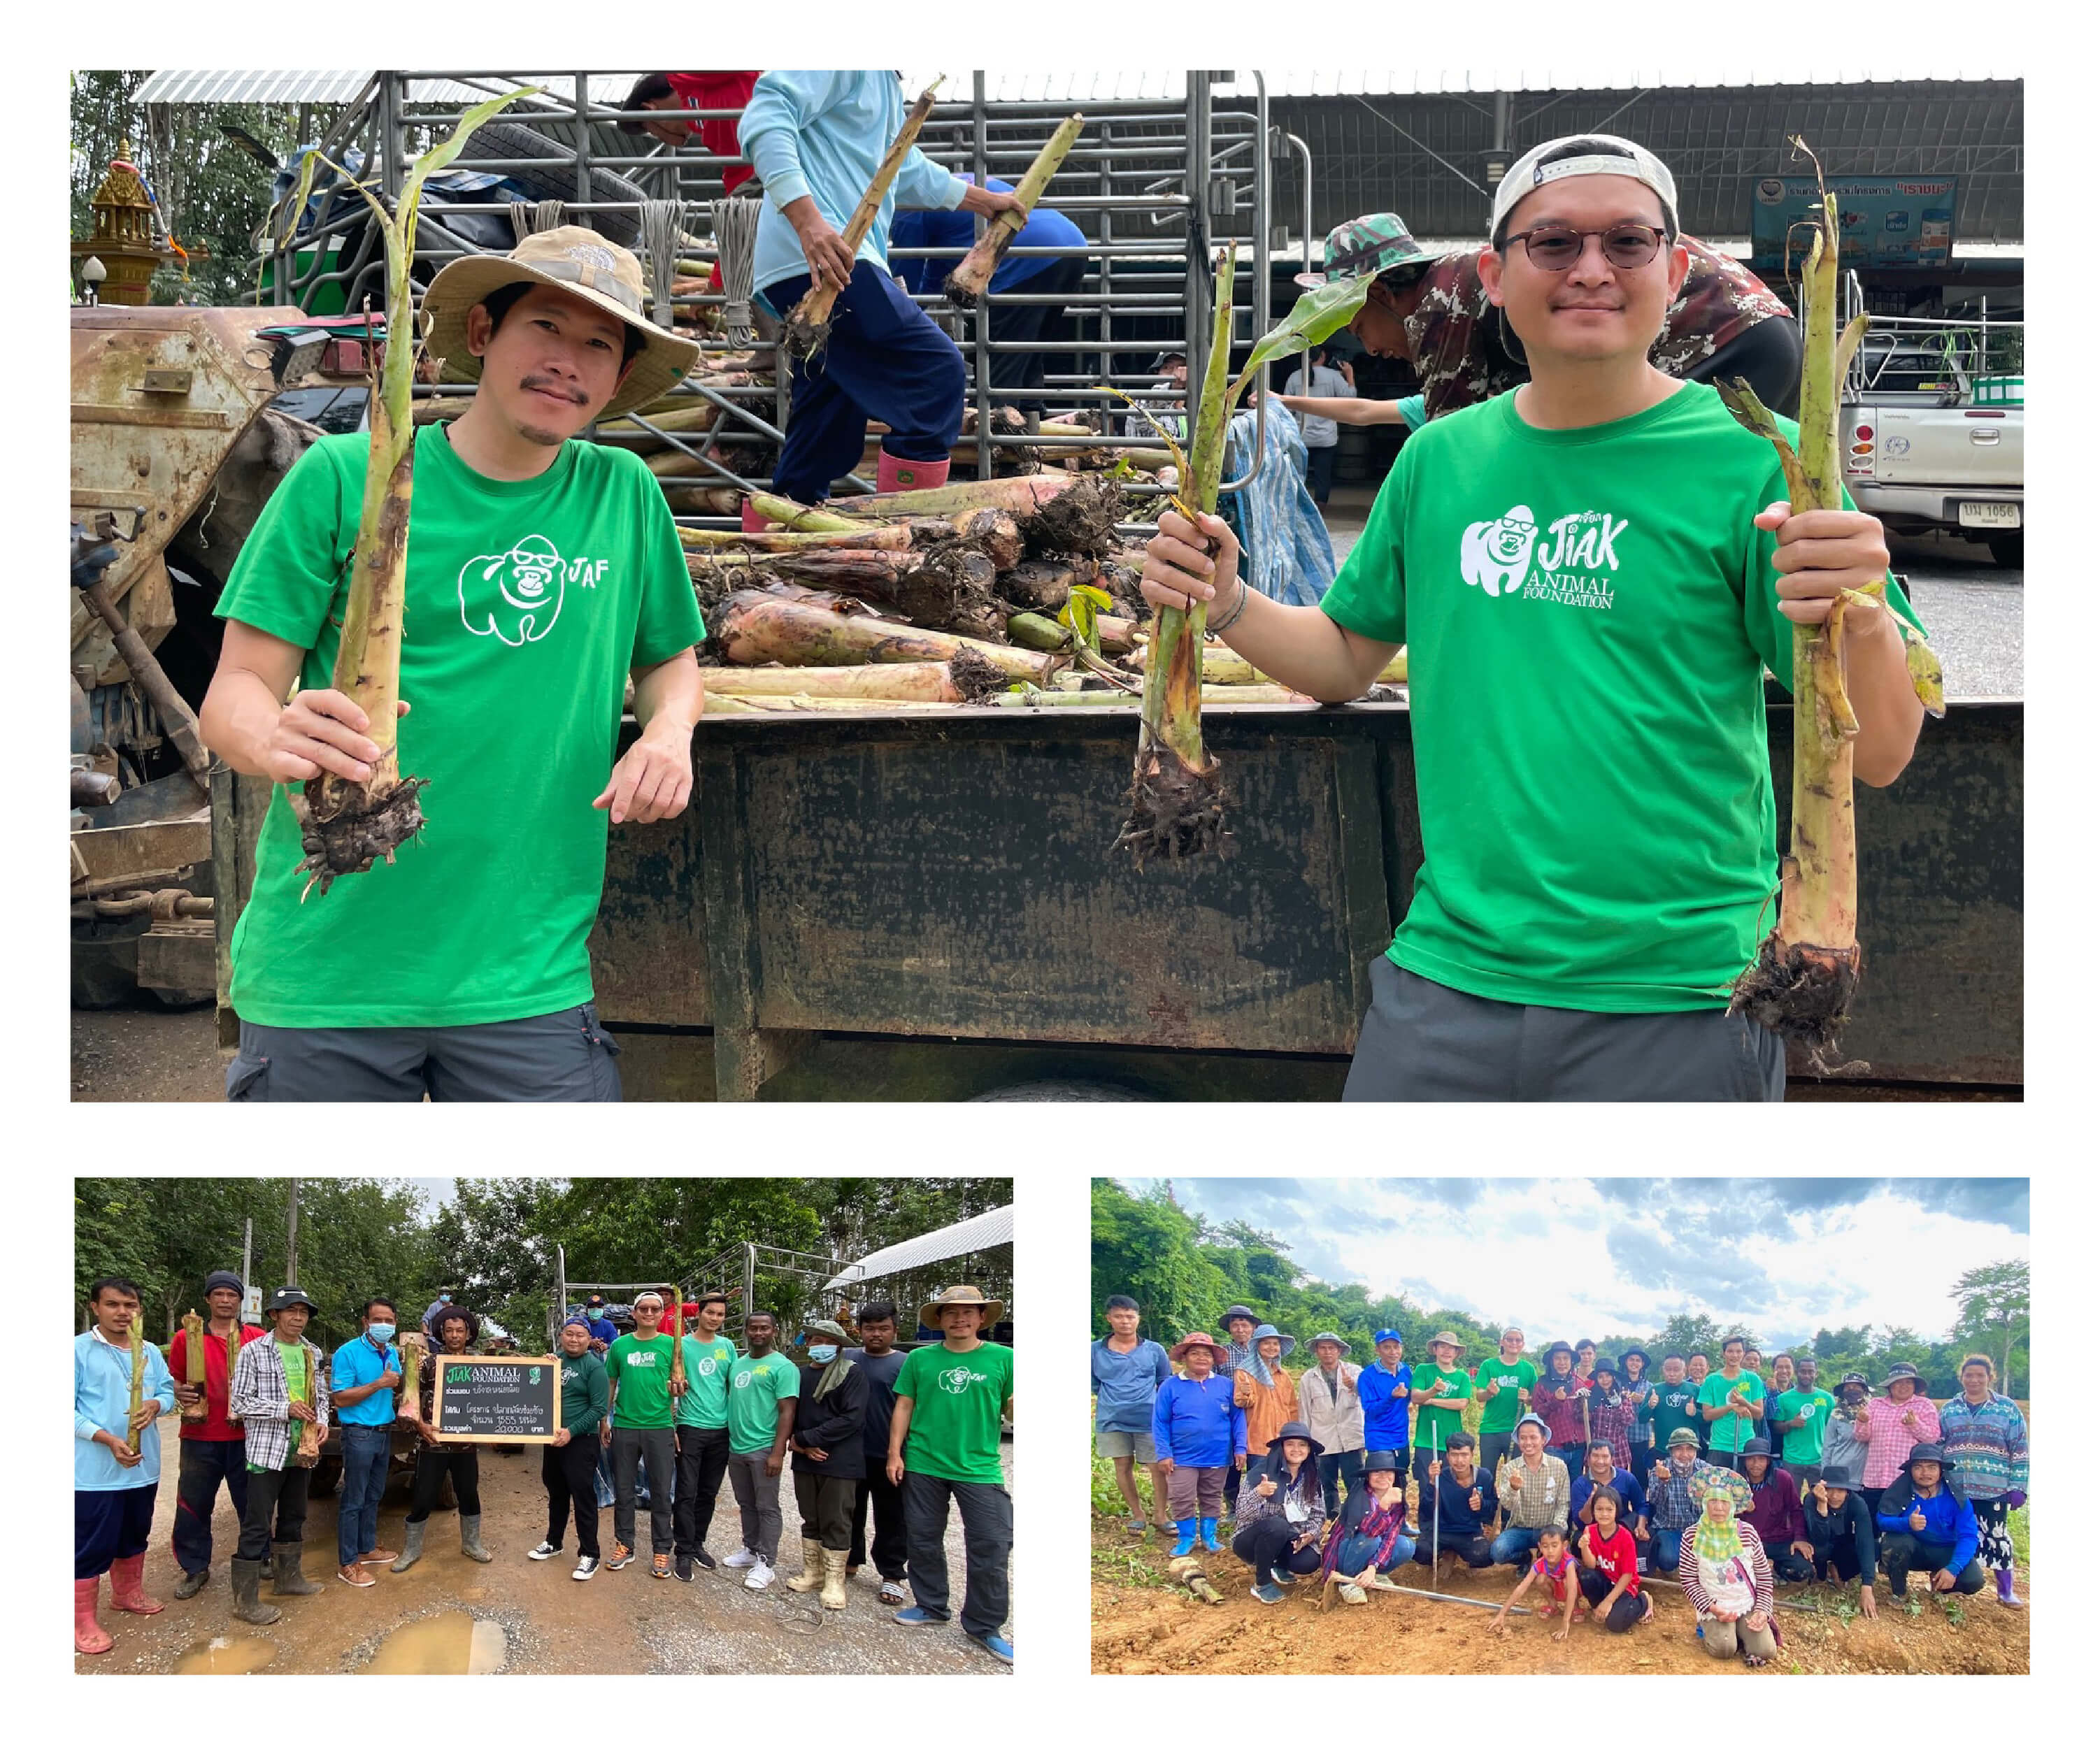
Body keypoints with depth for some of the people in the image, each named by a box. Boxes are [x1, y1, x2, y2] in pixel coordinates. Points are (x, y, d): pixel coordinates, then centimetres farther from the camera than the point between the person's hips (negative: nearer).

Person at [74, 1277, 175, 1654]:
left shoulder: (151, 1352, 9)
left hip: (143, 1466, 7)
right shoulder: (78, 1350, -11)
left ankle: (128, 1593, 40)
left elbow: (168, 1391, 13)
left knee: (135, 1536, 21)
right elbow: (66, 1408, -15)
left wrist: (155, 1405, -13)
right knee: (92, 1545, -4)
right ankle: (83, 1622, 3)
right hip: (95, 1470, -7)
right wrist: (108, 1439, -23)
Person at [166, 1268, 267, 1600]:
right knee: (194, 1504, 4)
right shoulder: (187, 1337, 3)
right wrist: (179, 1393, -14)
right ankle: (194, 1568, 16)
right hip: (200, 1436, 0)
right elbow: (172, 1380, 8)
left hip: (245, 1436, 0)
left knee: (252, 1502, 9)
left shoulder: (258, 1339, 4)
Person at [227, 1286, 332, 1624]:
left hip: (302, 1450, 7)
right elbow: (240, 1402, -11)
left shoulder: (313, 1353, 10)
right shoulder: (253, 1351, -8)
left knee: (293, 1517, 19)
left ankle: (287, 1576, 35)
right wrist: (286, 1409, -18)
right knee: (257, 1525, -5)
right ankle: (246, 1600, -2)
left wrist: (322, 1422, -3)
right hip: (267, 1450, -6)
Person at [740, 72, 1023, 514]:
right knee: (937, 369, -15)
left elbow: (908, 170, 43)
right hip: (815, 260, -11)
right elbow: (765, 118, -17)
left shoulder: (885, 82, 28)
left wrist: (984, 200, 54)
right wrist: (809, 220, -29)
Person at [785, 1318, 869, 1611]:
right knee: (811, 1518, 13)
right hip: (806, 1461, 5)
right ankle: (813, 1572, 24)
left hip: (839, 1463, -5)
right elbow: (792, 1413, 13)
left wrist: (804, 1438, -15)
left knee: (836, 1522, 1)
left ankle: (835, 1580, 8)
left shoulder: (852, 1374, -8)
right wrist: (800, 1444, -8)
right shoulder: (803, 1374, 9)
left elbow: (851, 1419, -16)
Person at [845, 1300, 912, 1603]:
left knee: (891, 1520, 4)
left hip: (888, 1457, -4)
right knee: (851, 1513, 16)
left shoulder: (905, 1365, -5)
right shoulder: (846, 1360, 6)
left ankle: (891, 1576, 12)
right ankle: (850, 1562, 31)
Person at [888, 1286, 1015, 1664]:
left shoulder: (1003, 1359, 0)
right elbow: (904, 1407, 7)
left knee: (991, 1547, -3)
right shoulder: (920, 1359, 3)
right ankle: (930, 1606, 31)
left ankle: (985, 1627, 9)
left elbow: (1012, 1410, 1)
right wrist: (895, 1454, 1)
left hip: (979, 1469, -2)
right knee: (924, 1541, 12)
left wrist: (1016, 1404, -21)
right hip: (923, 1466, 2)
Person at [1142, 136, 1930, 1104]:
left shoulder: (1752, 459, -6)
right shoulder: (1440, 457, 8)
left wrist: (1863, 618, -29)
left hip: (1676, 1002, -3)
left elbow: (1878, 755, -9)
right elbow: (1349, 655, 21)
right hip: (1444, 978, 4)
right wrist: (1227, 605, 3)